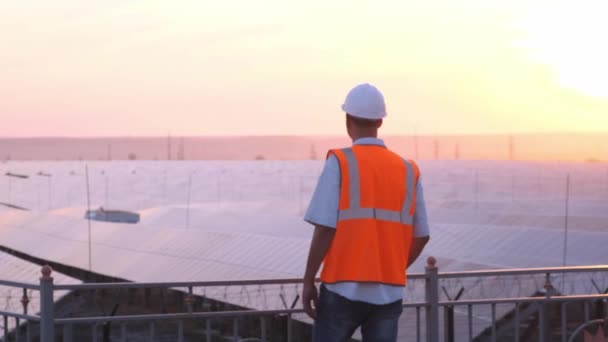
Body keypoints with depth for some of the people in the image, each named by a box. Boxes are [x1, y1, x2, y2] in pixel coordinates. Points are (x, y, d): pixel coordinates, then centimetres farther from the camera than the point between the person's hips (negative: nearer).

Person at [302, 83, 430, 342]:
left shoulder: (339, 162, -6)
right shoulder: (408, 170, 7)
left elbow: (325, 229, -12)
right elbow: (421, 237, 10)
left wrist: (308, 281, -4)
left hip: (343, 288, -3)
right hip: (389, 291, 3)